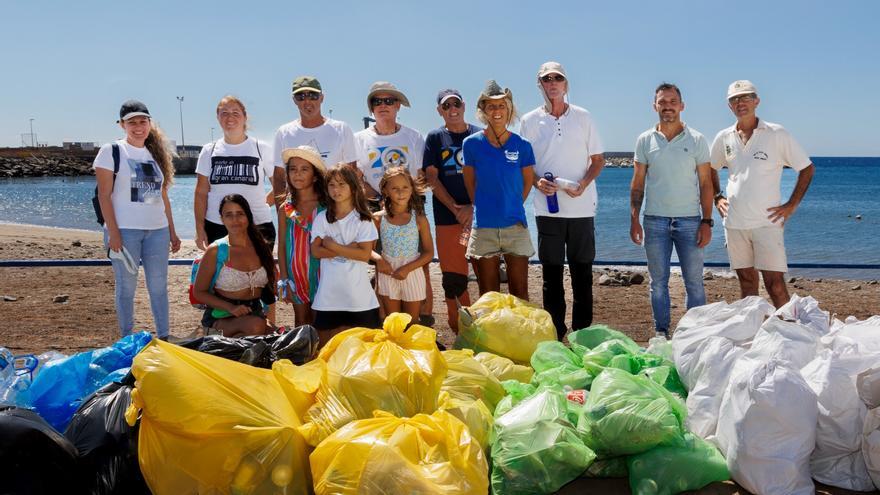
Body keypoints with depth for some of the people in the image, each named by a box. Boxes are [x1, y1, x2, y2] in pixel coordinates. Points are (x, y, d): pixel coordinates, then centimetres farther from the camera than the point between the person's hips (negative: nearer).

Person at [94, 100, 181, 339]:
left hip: (157, 230, 5)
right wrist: (113, 232, -13)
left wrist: (172, 232, 12)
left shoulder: (156, 153, 14)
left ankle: (164, 338, 16)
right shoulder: (112, 151, -2)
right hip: (124, 230, -4)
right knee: (127, 286, 2)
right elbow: (104, 195, -6)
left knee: (159, 286, 7)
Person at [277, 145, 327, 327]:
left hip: (319, 273, -3)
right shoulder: (285, 209, 1)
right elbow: (282, 247, 4)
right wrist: (284, 281, 1)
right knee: (301, 324, 14)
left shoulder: (326, 206, -7)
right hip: (295, 276, 3)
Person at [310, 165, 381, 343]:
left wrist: (332, 246, -10)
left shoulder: (363, 219, -1)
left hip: (359, 296, -2)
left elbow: (365, 254, -10)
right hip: (328, 295, 2)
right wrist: (348, 249, -12)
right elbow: (316, 251, -4)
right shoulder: (322, 218, 4)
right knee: (325, 343, 6)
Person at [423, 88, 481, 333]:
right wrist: (455, 208, -8)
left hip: (480, 215, 1)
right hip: (448, 218, 0)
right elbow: (432, 179, 2)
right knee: (453, 278, 0)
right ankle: (462, 333, 13)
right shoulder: (435, 138, 8)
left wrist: (472, 207, -9)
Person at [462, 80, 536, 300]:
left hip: (515, 225, 0)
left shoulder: (522, 145, -1)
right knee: (488, 294, 7)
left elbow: (528, 181, 12)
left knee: (520, 291, 4)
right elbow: (469, 181, 10)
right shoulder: (472, 143, -1)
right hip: (484, 226, 0)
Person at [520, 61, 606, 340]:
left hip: (581, 207, 0)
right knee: (551, 274, 4)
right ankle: (554, 335, 13)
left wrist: (583, 184, -11)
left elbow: (598, 159, 7)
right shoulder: (530, 121, 5)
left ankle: (583, 334, 16)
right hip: (547, 209, 0)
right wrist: (537, 181, -12)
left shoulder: (583, 117, 5)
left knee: (582, 272, 6)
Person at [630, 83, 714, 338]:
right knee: (658, 281, 7)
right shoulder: (645, 140, 5)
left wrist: (707, 221, -5)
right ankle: (661, 332, 17)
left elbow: (705, 183, 2)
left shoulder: (696, 140, 2)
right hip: (655, 220, 1)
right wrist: (634, 219, 1)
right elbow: (637, 184, 8)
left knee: (694, 282, 3)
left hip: (689, 219, -1)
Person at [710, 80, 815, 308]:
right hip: (734, 223, 4)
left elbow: (807, 168, 3)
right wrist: (717, 198, 12)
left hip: (767, 221, -4)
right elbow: (710, 169, 25)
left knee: (775, 283, -7)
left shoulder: (777, 134, -3)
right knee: (746, 281, 11)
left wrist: (791, 206, -3)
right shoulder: (724, 138, 7)